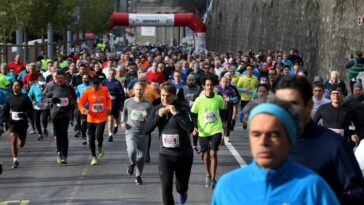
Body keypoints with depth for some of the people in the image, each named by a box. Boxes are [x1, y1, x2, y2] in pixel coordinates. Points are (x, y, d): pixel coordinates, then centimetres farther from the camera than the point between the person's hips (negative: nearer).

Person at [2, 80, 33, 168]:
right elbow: (5, 111, 12)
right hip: (12, 122, 1)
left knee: (21, 144, 9)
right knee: (13, 140, -14)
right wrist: (5, 121, 6)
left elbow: (31, 109, -4)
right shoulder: (9, 99, 5)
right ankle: (15, 161, -10)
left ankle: (21, 138, 48)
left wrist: (24, 114, -21)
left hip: (22, 122, -1)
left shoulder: (25, 98, -5)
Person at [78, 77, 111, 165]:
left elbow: (108, 99, 18)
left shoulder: (105, 90, -3)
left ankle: (100, 146, 18)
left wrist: (109, 108, 6)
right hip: (91, 119, 1)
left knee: (99, 136, -17)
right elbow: (80, 103, -6)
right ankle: (94, 157, 21)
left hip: (102, 118, 0)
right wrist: (84, 110, -25)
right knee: (91, 139, 5)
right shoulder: (87, 91, -9)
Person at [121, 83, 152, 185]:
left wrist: (147, 116, -19)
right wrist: (123, 122, 8)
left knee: (142, 156, 4)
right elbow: (124, 112, 24)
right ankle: (132, 163, 9)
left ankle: (138, 176, 24)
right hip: (130, 132, -1)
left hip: (143, 133, 1)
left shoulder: (148, 104, 0)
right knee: (131, 150, -25)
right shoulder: (128, 102, 4)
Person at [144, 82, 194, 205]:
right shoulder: (157, 109, 0)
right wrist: (159, 115, -18)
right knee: (166, 186, -12)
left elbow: (190, 128, -26)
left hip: (184, 154, -2)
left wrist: (176, 113, -28)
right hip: (165, 154, 2)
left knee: (181, 187, 14)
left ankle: (183, 192, 52)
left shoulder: (182, 108, -12)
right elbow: (146, 130, -7)